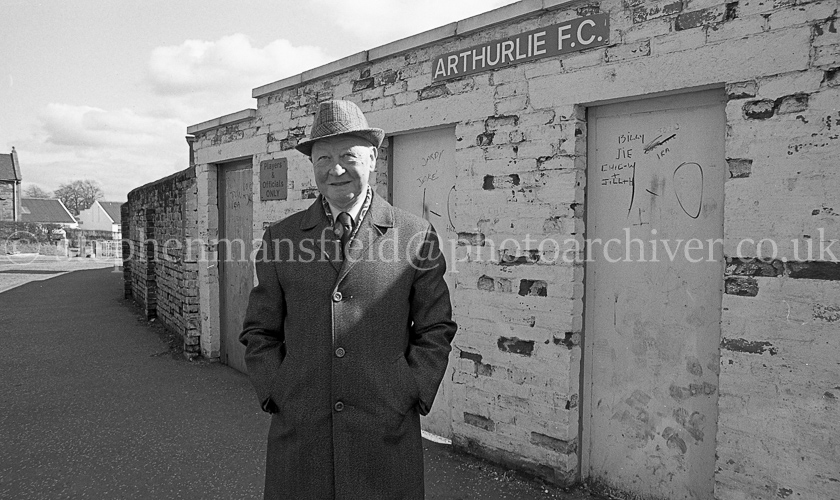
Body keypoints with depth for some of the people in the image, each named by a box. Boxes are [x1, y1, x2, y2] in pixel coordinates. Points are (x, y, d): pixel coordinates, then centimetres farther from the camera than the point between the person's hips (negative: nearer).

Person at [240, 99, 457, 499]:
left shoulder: (416, 236, -2)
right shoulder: (280, 238, 4)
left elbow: (435, 330, 2)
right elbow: (260, 332, 9)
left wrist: (411, 398, -5)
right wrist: (274, 395, -1)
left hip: (387, 435, -1)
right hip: (298, 433, 2)